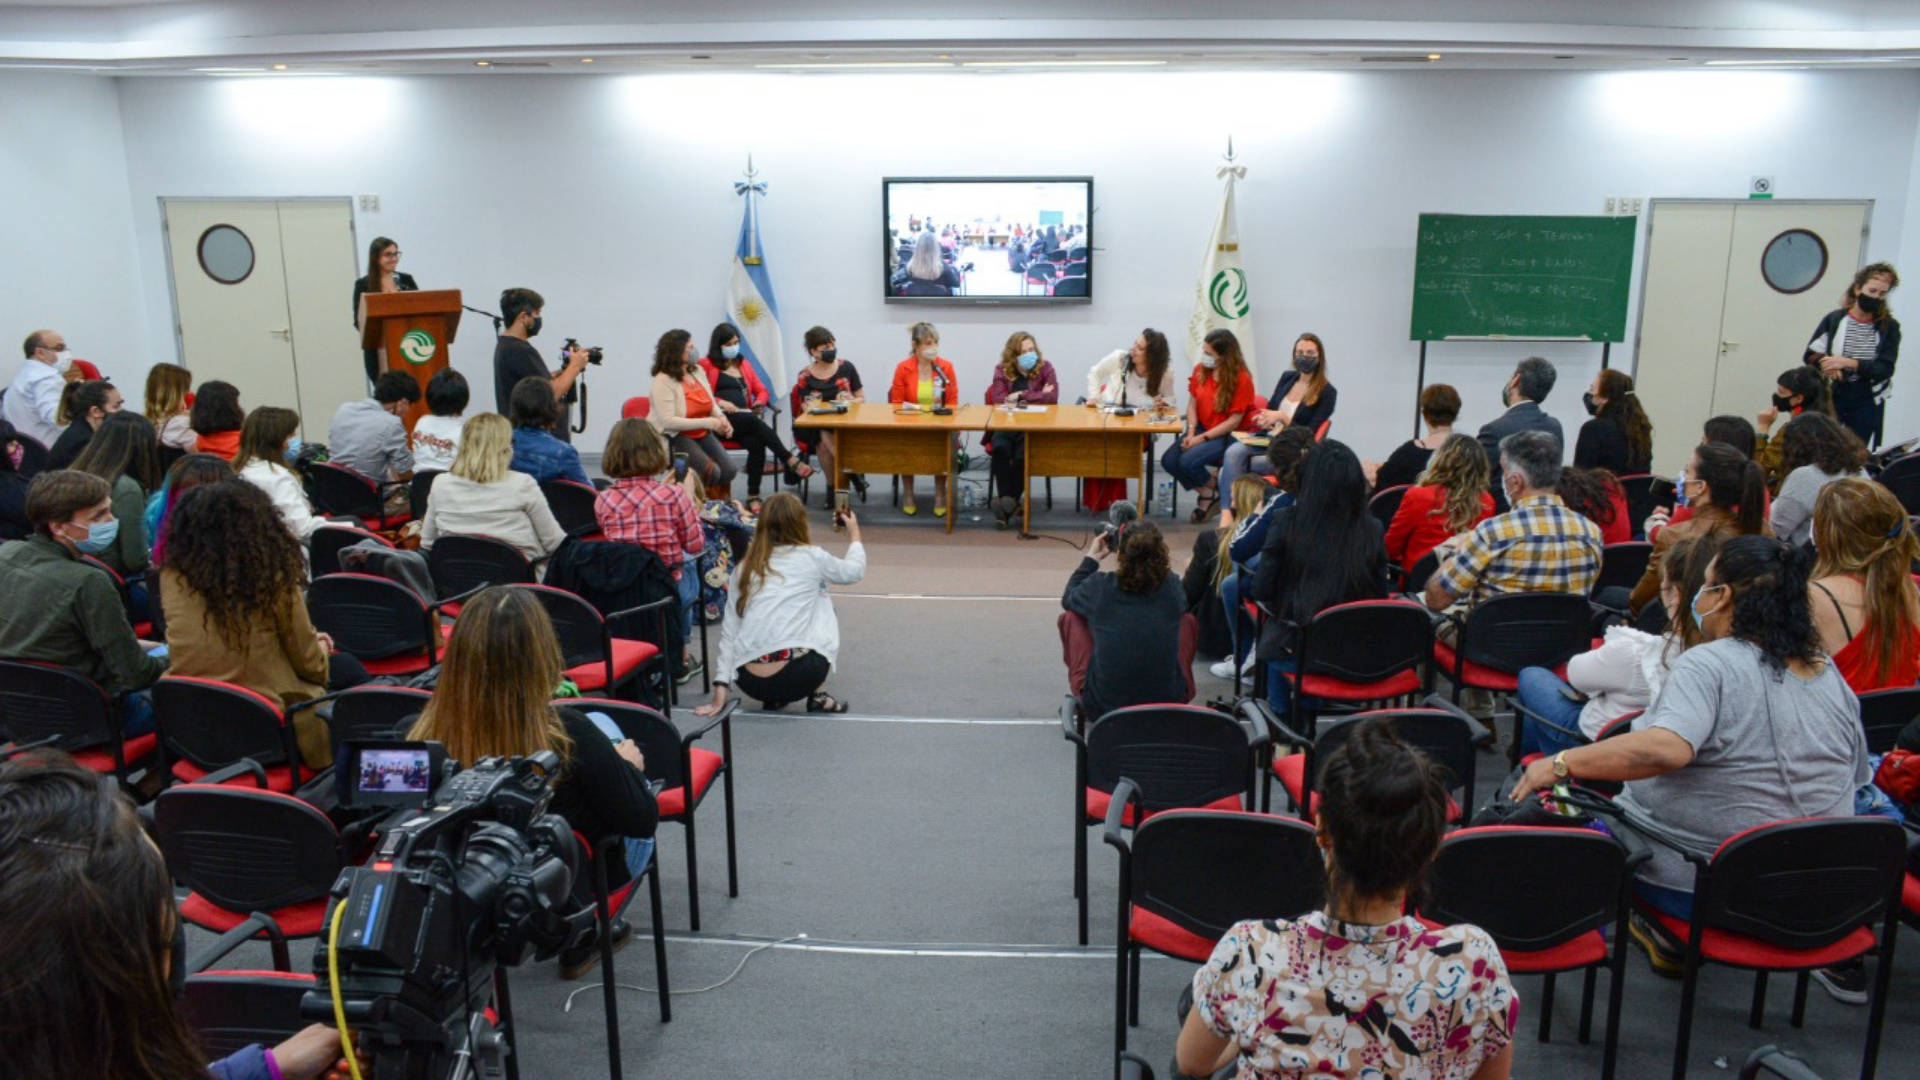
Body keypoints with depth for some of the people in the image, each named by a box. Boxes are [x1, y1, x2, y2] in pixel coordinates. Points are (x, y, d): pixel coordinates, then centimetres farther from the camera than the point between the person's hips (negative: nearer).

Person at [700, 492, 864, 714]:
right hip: (799, 676, -3)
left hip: (750, 682, 4)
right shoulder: (812, 557, 6)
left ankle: (773, 698, 18)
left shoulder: (744, 567, 13)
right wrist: (854, 533, 45)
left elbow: (729, 631, 8)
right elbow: (856, 570, 26)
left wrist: (721, 689, 7)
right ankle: (819, 696, 20)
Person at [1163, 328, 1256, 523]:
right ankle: (1205, 494, 7)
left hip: (1226, 434, -6)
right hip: (1201, 428, 6)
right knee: (1168, 460, -15)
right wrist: (1190, 434, -11)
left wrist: (1202, 438, -20)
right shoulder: (1201, 370, 0)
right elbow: (1192, 404, 4)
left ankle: (1212, 492, 5)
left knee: (1188, 461, -28)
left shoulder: (1242, 379, -16)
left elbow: (1234, 420, -17)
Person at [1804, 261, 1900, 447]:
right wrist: (1827, 364, -21)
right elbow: (1810, 356, 1)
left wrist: (1848, 363, -20)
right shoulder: (1834, 319, -2)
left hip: (1867, 402, 0)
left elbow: (1885, 369, -8)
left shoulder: (1889, 327, -1)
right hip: (1831, 397, 0)